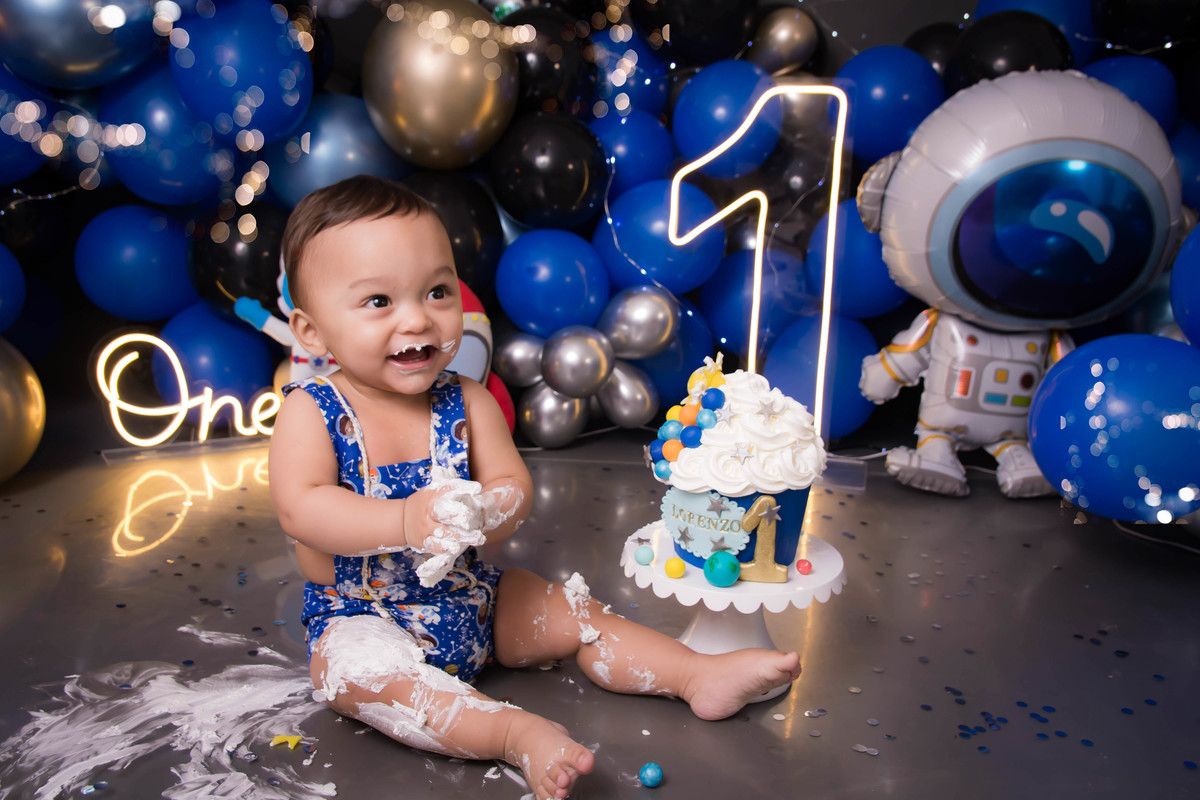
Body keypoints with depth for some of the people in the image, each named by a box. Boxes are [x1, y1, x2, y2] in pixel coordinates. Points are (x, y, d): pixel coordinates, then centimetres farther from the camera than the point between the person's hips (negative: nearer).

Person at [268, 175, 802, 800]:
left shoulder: (466, 403, -5)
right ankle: (516, 732, -42)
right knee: (354, 669, -33)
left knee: (572, 613, -4)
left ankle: (699, 676, 3)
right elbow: (300, 509, -25)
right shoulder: (310, 412, -13)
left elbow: (514, 490, -9)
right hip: (362, 617, -3)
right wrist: (406, 522, -39)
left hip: (471, 595, 4)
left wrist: (476, 516, -34)